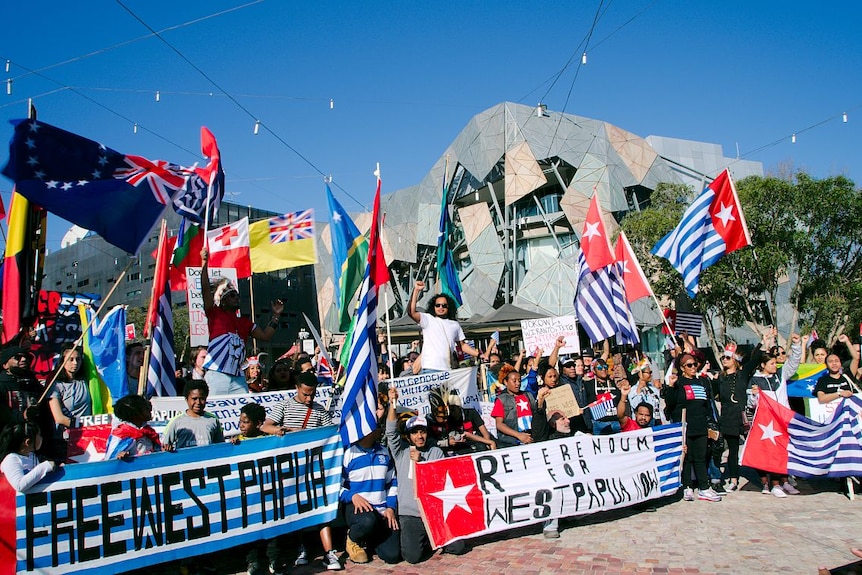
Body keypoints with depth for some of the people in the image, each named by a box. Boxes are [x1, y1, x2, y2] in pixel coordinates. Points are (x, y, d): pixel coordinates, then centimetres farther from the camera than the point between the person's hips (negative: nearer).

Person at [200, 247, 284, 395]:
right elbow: (205, 289, -3)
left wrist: (276, 316, 18)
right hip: (216, 376, -5)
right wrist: (204, 262, -8)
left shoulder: (245, 323, 23)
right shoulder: (215, 314, 8)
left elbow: (265, 336, 21)